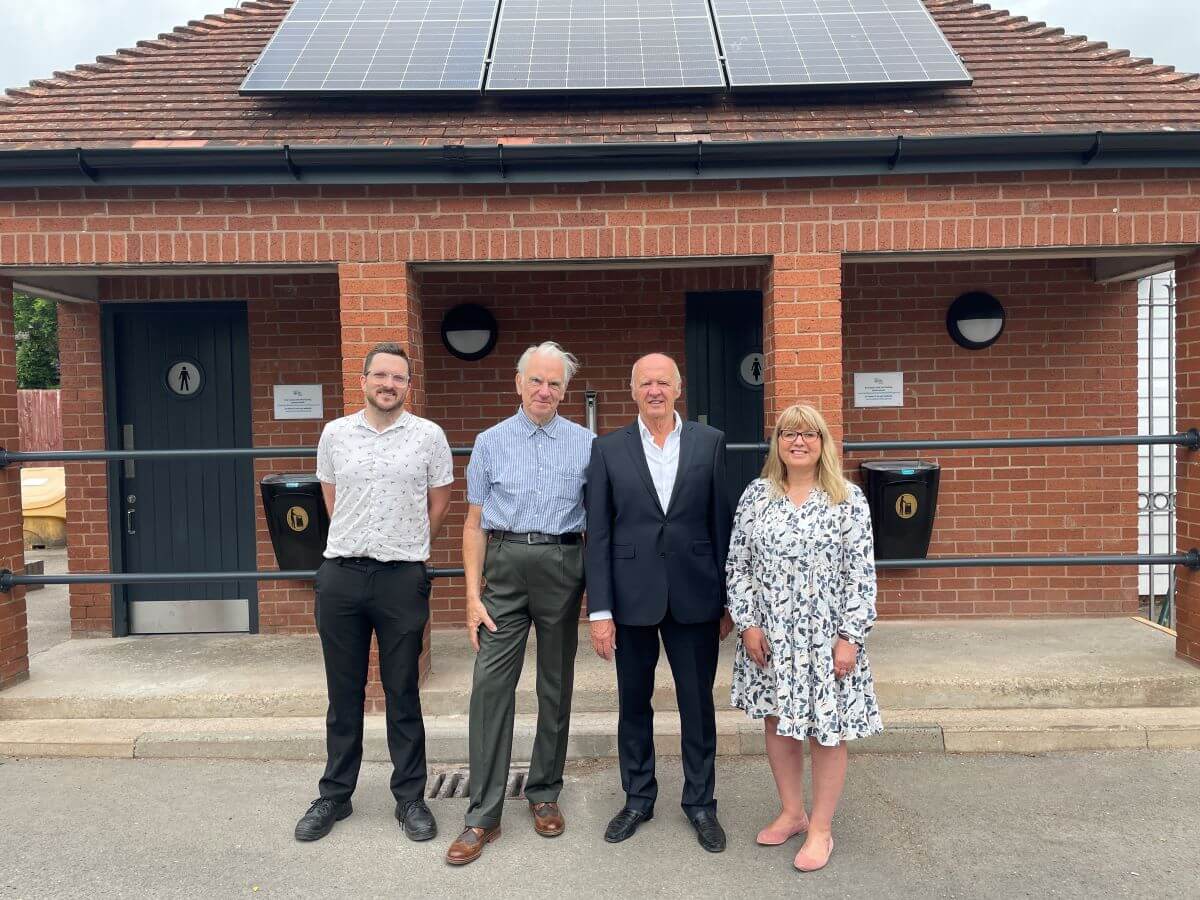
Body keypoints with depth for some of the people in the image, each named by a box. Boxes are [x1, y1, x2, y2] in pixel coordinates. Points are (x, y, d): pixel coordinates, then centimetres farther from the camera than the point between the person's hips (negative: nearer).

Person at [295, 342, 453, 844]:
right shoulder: (335, 434, 5)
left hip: (402, 577, -2)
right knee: (343, 694, 12)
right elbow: (331, 499, 16)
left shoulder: (428, 436, -1)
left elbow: (438, 504, 8)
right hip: (341, 575, 2)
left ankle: (410, 799, 20)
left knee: (403, 694, 7)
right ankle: (335, 796, 26)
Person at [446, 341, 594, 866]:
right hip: (504, 565, 0)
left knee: (556, 686, 11)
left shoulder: (586, 444, 4)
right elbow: (475, 524, 5)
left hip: (562, 565, 1)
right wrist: (472, 595, -2)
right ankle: (483, 815, 4)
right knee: (490, 685, -5)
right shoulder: (491, 443, 5)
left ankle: (544, 794, 28)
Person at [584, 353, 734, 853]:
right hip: (632, 597, 0)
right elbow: (598, 535, -1)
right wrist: (599, 610, -5)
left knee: (698, 704, 11)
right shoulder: (608, 450, 0)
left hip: (695, 596, 0)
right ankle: (638, 798, 33)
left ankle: (700, 802, 30)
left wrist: (729, 599, 2)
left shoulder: (709, 442, 1)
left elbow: (722, 523, 2)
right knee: (634, 704, 14)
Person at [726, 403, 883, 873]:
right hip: (769, 633, 3)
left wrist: (850, 637, -11)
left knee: (826, 729, 5)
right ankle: (792, 812, 33)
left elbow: (860, 574, -7)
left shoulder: (848, 498, -5)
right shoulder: (756, 495, 1)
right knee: (778, 721, 13)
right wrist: (747, 622, -4)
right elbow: (737, 565, 4)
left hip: (826, 635, -3)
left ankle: (821, 829, 23)